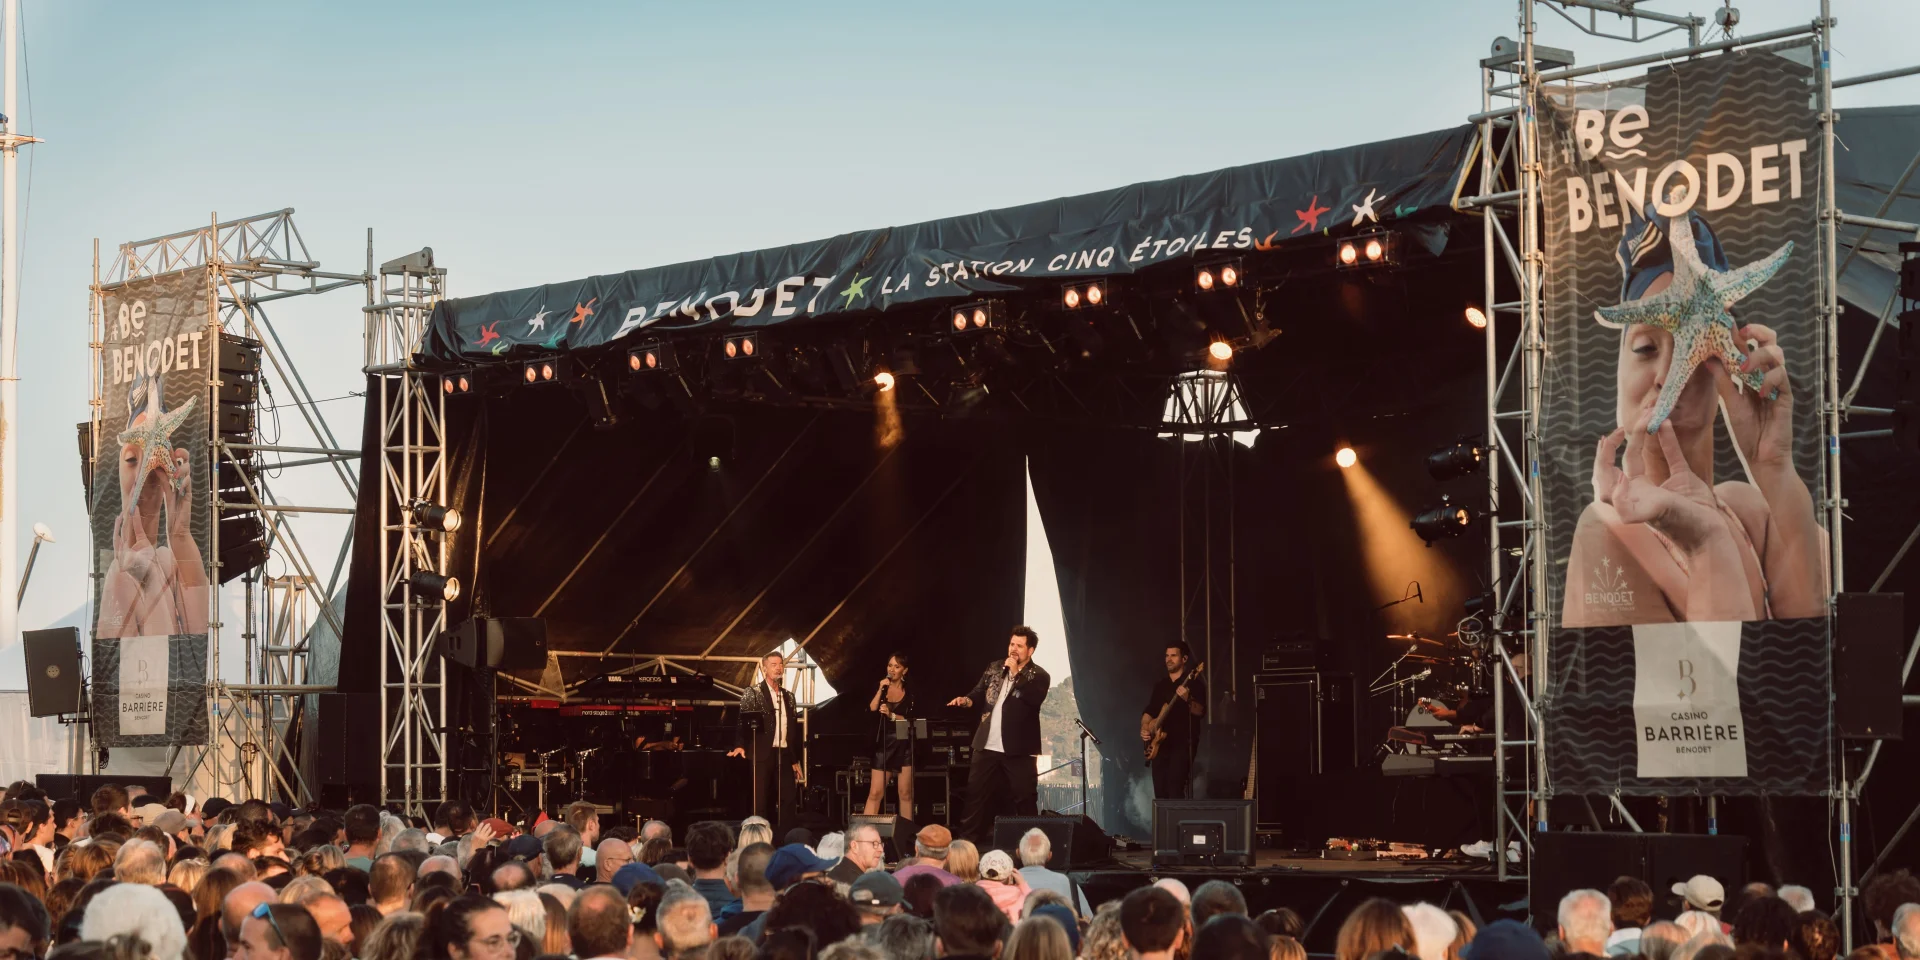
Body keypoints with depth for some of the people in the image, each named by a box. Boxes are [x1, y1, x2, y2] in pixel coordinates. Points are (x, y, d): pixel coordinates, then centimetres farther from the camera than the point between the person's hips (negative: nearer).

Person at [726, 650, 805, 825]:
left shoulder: (788, 697, 16)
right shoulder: (753, 693, 0)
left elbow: (794, 729, 17)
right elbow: (742, 720, -10)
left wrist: (795, 760, 14)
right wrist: (740, 745, -26)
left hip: (784, 755, 5)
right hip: (762, 754, -5)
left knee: (788, 800, 2)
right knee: (760, 801, -3)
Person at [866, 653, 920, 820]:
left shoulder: (910, 692, 2)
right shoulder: (881, 688, 7)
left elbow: (912, 720, -6)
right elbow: (871, 710, -7)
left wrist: (891, 715, -19)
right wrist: (881, 689, -13)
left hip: (905, 745, -1)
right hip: (883, 743, 1)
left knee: (905, 793, 1)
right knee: (875, 792, -3)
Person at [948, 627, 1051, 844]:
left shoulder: (1039, 676, -4)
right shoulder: (994, 669, 12)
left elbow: (1035, 699, -22)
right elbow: (979, 694, 15)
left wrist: (1015, 674, -18)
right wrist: (967, 700, -8)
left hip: (1018, 749, -5)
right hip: (987, 746, 5)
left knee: (1024, 798, 0)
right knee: (976, 794, 8)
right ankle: (968, 840, 16)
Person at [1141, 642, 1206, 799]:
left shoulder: (1194, 682, -2)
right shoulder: (1160, 684, 17)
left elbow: (1201, 712, -14)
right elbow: (1149, 710, 21)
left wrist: (1187, 699, -32)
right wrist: (1144, 728, 2)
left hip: (1183, 743, -7)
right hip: (1161, 743, 7)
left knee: (1175, 788, -17)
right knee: (1160, 790, 3)